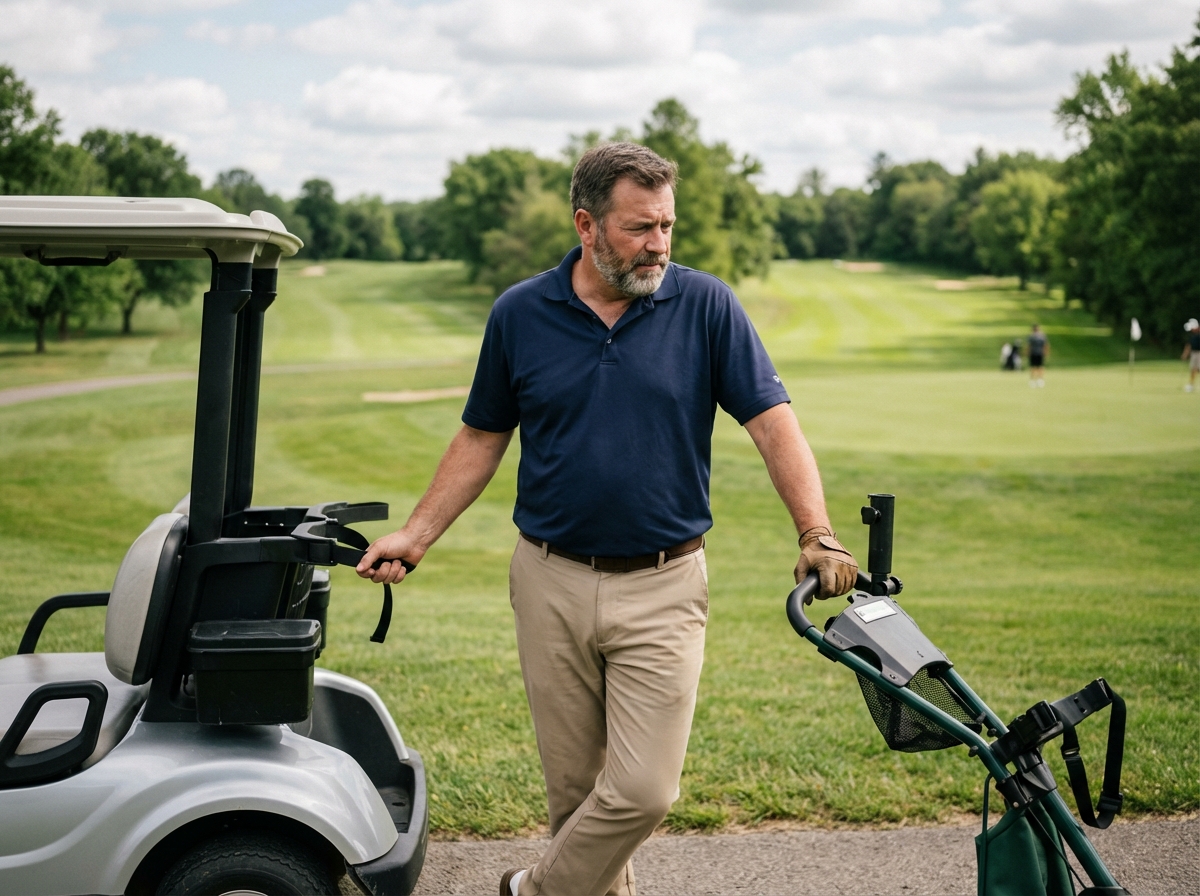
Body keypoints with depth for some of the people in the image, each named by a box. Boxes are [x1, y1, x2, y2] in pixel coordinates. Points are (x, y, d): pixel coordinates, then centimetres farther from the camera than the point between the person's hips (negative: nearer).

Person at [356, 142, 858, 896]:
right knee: (575, 787, 10)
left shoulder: (706, 305, -5)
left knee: (642, 790, -6)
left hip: (662, 587, -1)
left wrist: (816, 534, -21)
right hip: (553, 584, 2)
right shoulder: (520, 314, 0)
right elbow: (483, 438, 10)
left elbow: (774, 425, -8)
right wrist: (417, 536, 2)